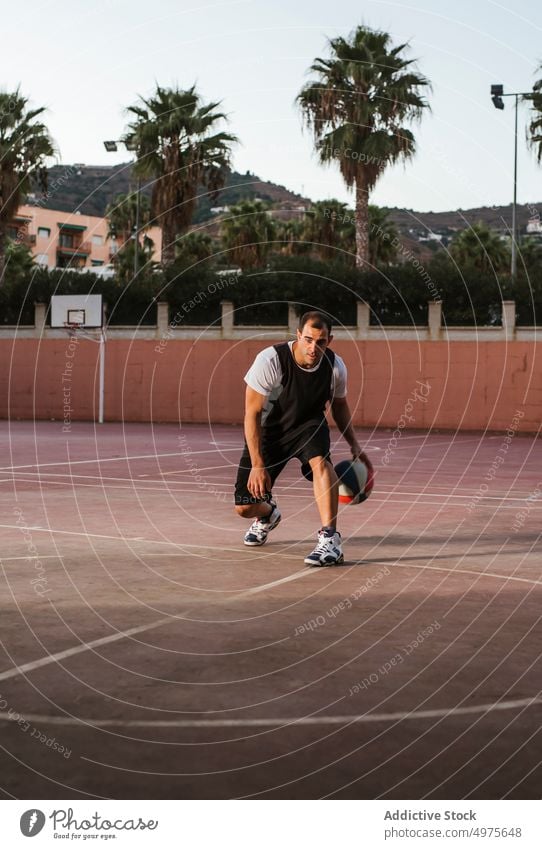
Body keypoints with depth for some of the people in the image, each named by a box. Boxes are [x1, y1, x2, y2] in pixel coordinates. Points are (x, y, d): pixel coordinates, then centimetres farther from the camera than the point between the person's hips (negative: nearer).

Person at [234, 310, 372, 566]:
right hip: (268, 431, -1)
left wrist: (354, 446, -4)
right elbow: (252, 413, -22)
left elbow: (339, 405, 6)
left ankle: (330, 540, -34)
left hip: (308, 425, 1)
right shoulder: (270, 360, -28)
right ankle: (268, 514, 38)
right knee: (244, 508, -1)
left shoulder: (335, 366, -16)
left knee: (320, 460, -36)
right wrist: (258, 465, -25)